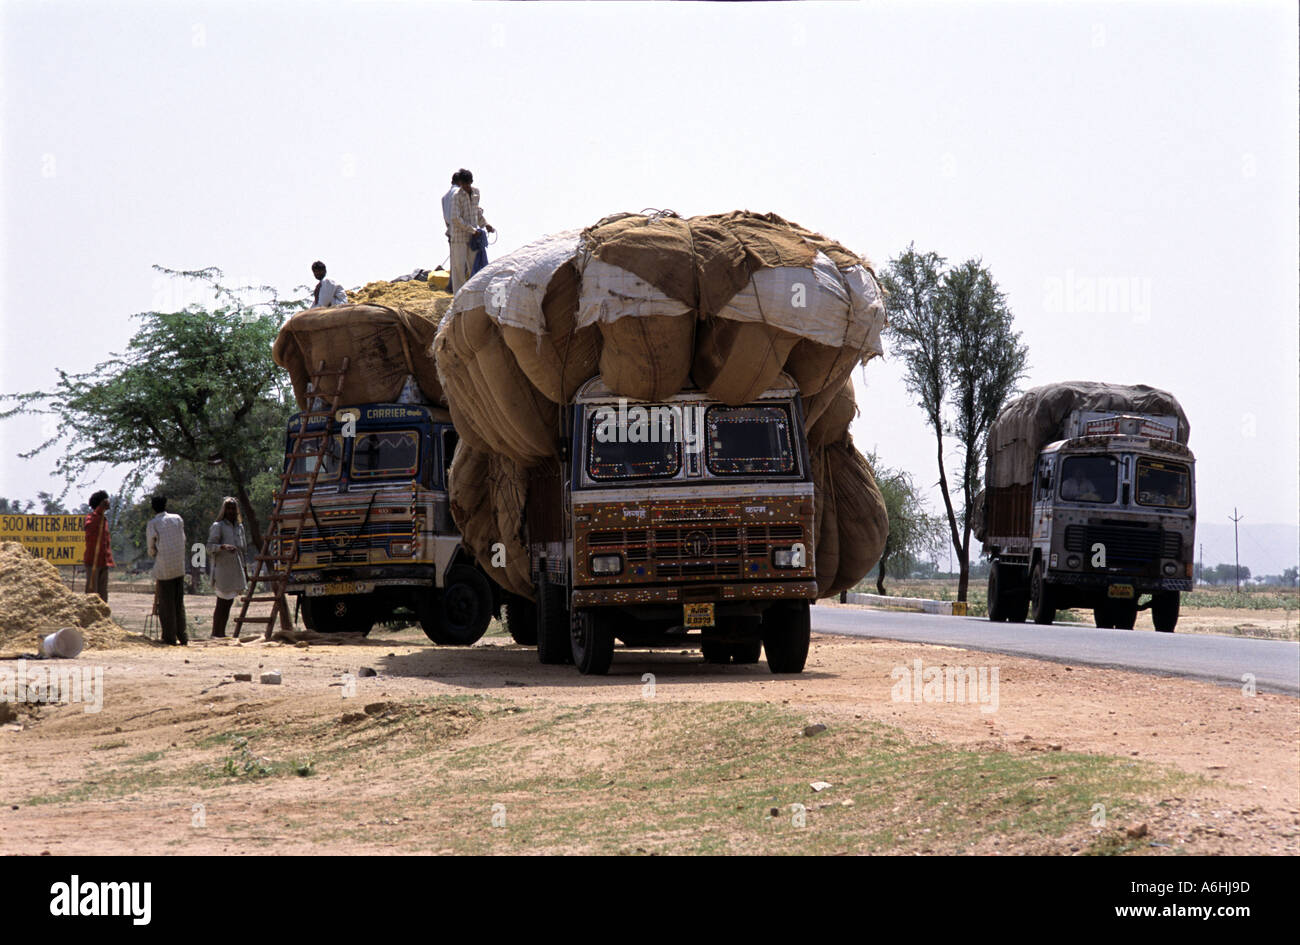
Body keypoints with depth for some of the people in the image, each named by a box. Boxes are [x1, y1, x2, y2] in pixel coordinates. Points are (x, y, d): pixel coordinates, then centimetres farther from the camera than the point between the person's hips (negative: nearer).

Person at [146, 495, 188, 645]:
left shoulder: (152, 524, -7)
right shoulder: (178, 519, 4)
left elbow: (151, 549, 2)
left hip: (163, 569, -4)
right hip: (180, 568, 4)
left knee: (166, 605, 2)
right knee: (179, 603, 12)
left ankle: (170, 637, 2)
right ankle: (182, 636, 11)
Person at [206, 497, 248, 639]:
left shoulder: (239, 527, 16)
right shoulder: (218, 526, -4)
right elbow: (210, 546, -13)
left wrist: (244, 572, 22)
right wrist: (223, 546, -32)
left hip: (235, 571, 7)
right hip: (222, 569, -7)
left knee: (228, 603, 8)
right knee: (222, 603, -9)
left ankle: (221, 633, 12)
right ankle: (216, 633, -6)